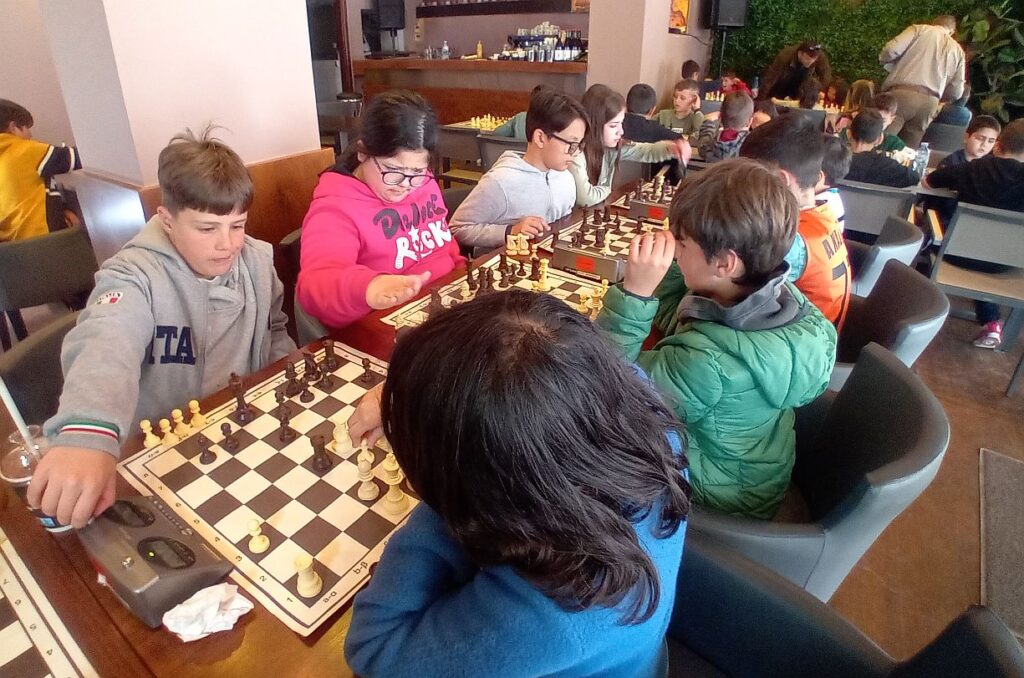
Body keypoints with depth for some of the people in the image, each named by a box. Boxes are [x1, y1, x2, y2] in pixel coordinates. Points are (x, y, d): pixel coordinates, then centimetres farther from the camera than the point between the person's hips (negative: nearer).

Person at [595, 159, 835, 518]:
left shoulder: (708, 360, -42)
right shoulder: (784, 295, -17)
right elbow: (675, 320, -2)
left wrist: (634, 292, -40)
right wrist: (675, 265, -19)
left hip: (715, 492, -7)